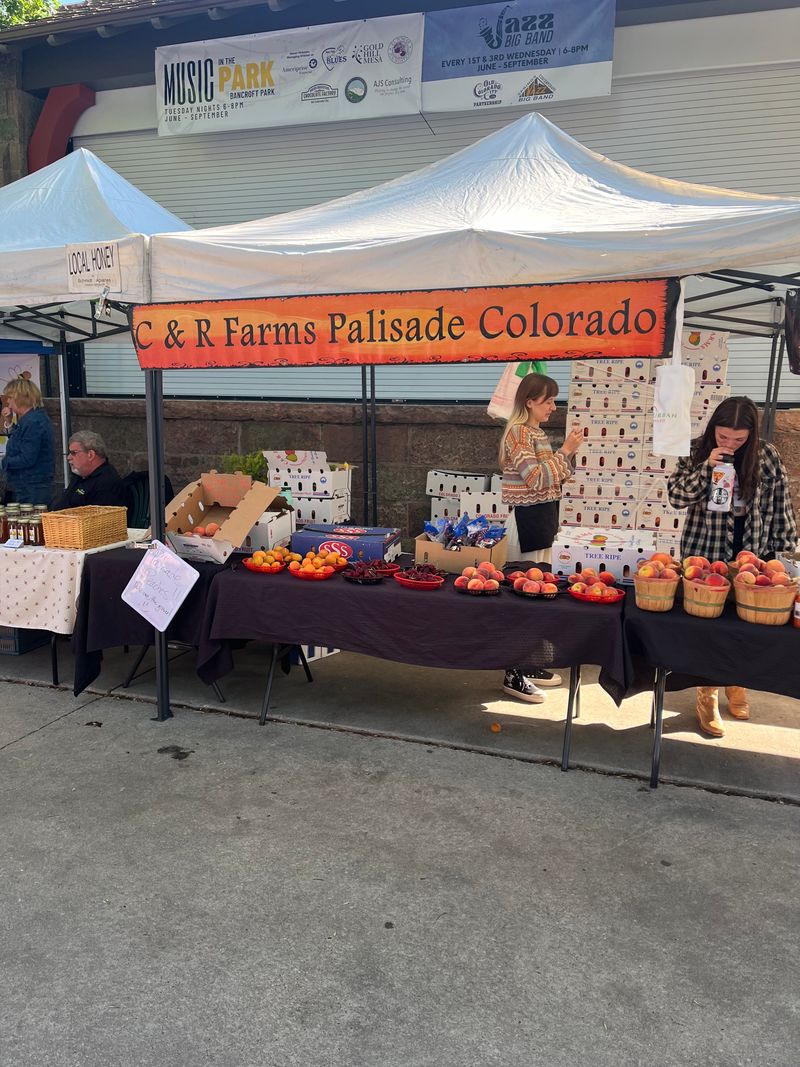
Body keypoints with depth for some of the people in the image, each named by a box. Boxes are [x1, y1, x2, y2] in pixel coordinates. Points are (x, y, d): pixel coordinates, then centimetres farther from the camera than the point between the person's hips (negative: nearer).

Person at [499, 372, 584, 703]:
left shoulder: (537, 432, 15)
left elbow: (554, 479, 18)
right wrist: (565, 451, -15)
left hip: (543, 516, 10)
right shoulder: (518, 431, -13)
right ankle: (514, 675, 3)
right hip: (528, 518, -10)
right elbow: (536, 479, -21)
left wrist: (568, 453, 5)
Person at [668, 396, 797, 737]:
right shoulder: (698, 452, -6)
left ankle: (735, 680, 37)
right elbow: (676, 496, -12)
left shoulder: (768, 456, -2)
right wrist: (707, 467, -24)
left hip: (753, 555, 2)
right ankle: (707, 695, 18)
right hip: (705, 555, -2)